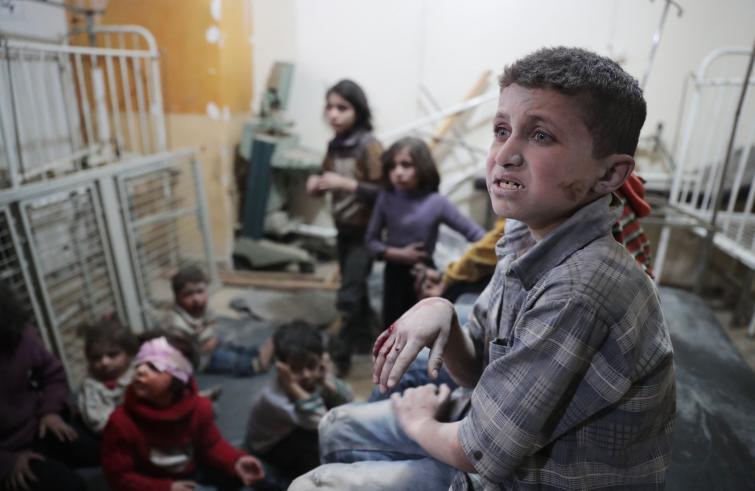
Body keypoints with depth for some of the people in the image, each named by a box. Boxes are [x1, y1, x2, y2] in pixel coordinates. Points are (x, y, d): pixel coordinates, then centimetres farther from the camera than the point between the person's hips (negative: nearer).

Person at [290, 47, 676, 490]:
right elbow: (479, 371, 1)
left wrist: (420, 422, -5)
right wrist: (439, 313, -19)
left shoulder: (582, 292, -35)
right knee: (340, 427, 17)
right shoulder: (528, 238, -7)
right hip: (504, 429, 7)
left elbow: (481, 451, -26)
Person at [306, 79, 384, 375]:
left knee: (347, 297, -6)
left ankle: (341, 358, 9)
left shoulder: (369, 146, -17)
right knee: (356, 289, 20)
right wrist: (316, 184, -7)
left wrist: (346, 184, -28)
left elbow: (382, 191, -20)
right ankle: (364, 338, 39)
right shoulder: (335, 144, 3)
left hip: (365, 232, -7)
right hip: (343, 229, 7)